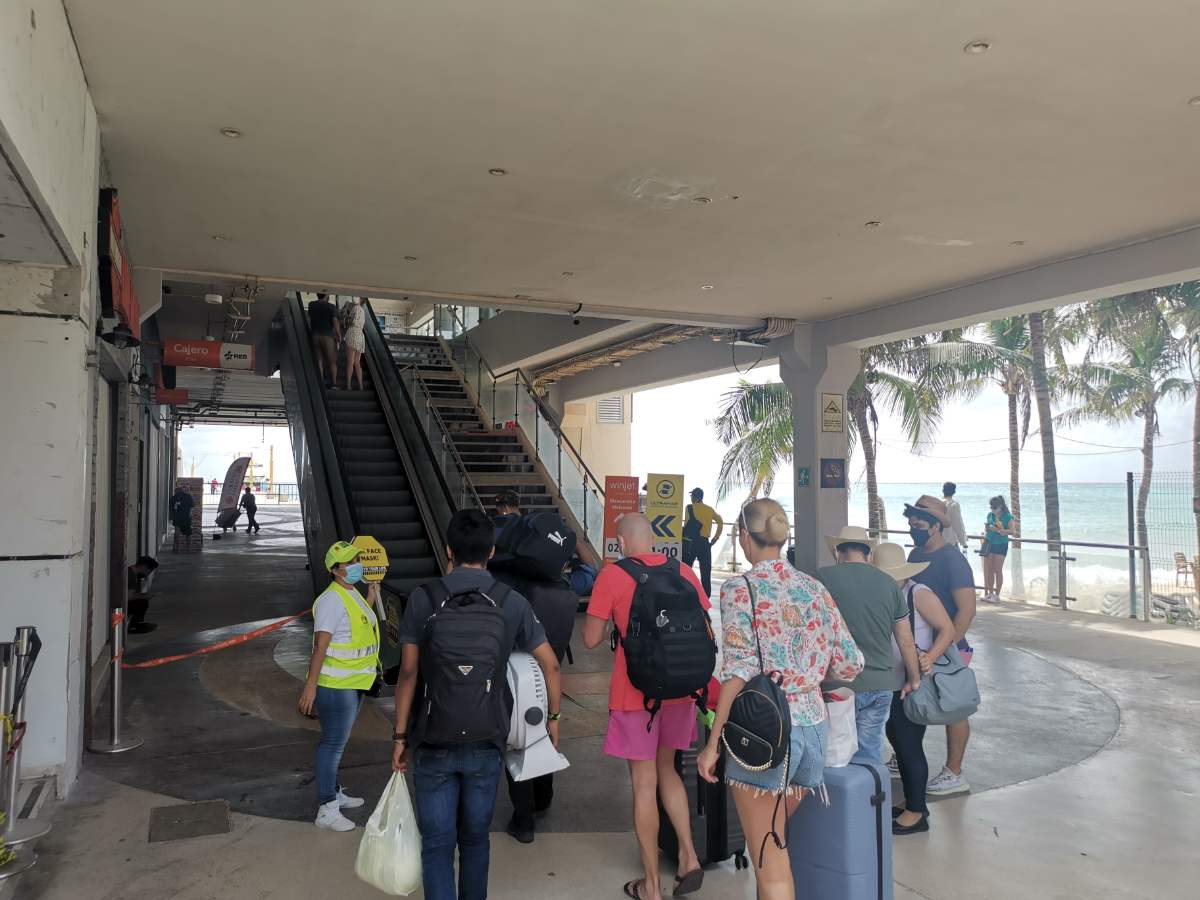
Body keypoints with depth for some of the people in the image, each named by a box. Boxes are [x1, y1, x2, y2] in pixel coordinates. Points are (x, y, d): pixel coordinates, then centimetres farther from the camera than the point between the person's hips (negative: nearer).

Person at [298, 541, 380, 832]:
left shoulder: (353, 595, 9)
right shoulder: (332, 600, -21)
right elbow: (320, 644, -25)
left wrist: (371, 599, 20)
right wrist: (311, 684, -28)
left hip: (354, 683, 10)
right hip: (336, 685, -10)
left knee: (337, 741, 21)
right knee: (333, 743, -3)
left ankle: (335, 794, 35)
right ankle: (326, 811, 5)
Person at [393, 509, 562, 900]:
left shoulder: (423, 598, -8)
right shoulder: (511, 602, -4)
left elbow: (408, 673, -7)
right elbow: (551, 665, 0)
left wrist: (400, 736, 2)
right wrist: (553, 716, 14)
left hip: (434, 743, -1)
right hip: (485, 743, 2)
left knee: (437, 842, 8)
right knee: (475, 838, 19)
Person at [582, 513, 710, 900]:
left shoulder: (612, 576, -10)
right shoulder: (684, 572, 1)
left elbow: (591, 639, -7)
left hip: (636, 692, -4)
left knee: (644, 783, 7)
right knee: (666, 769, 24)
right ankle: (689, 858, 18)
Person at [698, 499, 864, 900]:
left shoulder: (740, 590, -10)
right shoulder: (813, 588, 6)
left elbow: (739, 673, -17)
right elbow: (849, 665, 6)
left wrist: (713, 743, -11)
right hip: (813, 726, 6)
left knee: (769, 863, 7)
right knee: (778, 844, 24)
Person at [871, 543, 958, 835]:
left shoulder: (919, 594, -16)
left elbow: (948, 629, -17)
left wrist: (930, 658, -30)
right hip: (890, 685, 7)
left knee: (910, 746, 1)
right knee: (899, 744, 17)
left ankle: (917, 813, 15)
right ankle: (911, 803, 32)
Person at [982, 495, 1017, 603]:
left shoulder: (1008, 517, -7)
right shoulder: (990, 515, 9)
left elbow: (1013, 531, -16)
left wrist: (998, 530, -26)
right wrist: (986, 528, -4)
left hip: (1001, 545, -5)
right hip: (990, 543, 5)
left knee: (998, 570, -3)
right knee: (989, 570, 5)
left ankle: (997, 595, 3)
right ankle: (990, 593, 12)